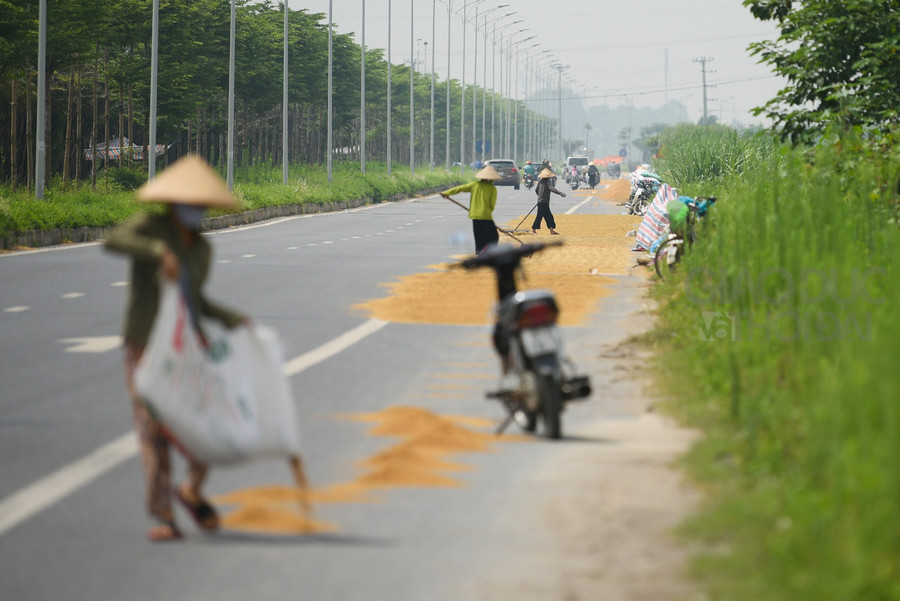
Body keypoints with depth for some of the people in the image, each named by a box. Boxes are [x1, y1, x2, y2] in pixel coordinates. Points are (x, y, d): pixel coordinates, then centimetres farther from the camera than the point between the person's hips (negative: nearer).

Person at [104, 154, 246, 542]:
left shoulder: (202, 248, 12)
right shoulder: (149, 229, -6)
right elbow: (113, 241, -27)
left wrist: (229, 317, 9)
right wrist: (159, 252, -37)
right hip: (145, 345, -5)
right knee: (154, 429, -6)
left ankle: (192, 490, 20)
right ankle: (162, 516, 0)